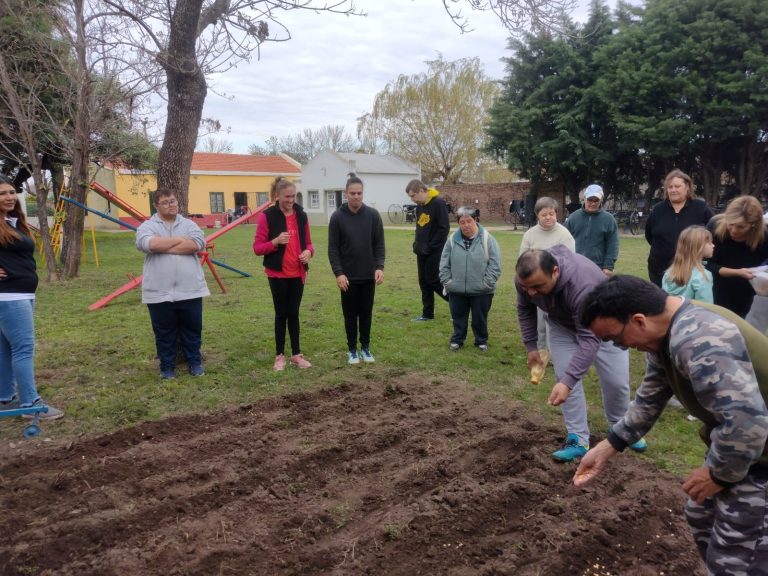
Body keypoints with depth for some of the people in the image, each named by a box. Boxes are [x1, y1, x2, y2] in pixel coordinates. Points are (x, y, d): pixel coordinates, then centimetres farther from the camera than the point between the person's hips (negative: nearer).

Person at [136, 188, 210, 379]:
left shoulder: (189, 224, 8)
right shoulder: (147, 226, 3)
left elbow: (196, 244, -13)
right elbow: (149, 244, -20)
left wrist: (163, 247, -13)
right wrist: (180, 239, -9)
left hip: (190, 290, 1)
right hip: (159, 292, -1)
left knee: (192, 329, 12)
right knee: (164, 333, 10)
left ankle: (195, 362, 27)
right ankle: (167, 366, 24)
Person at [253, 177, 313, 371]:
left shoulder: (301, 215, 5)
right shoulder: (267, 216, -8)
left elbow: (308, 242, 14)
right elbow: (257, 248, -8)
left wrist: (308, 252, -9)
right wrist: (275, 241, -24)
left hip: (298, 273, 3)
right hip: (277, 273, -3)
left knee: (293, 313, 10)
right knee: (281, 314, 5)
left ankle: (296, 354, 19)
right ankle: (279, 355, 19)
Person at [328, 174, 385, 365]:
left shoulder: (373, 215, 0)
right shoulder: (337, 217, -5)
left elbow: (379, 244, 2)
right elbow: (333, 249, -6)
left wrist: (380, 267, -11)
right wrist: (338, 273, -15)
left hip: (369, 276, 2)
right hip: (348, 277, -1)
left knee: (366, 313, 11)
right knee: (350, 315, 8)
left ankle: (365, 347, 25)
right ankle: (352, 350, 21)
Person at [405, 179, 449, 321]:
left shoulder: (438, 203, -15)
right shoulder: (419, 206, 11)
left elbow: (444, 228, -18)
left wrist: (431, 247, -18)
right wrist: (417, 244, 7)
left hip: (435, 252, -8)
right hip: (422, 252, 8)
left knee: (433, 280, -6)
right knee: (424, 282, 10)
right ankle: (427, 314, 18)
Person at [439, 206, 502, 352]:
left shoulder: (487, 239, -7)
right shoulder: (453, 239, 1)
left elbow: (495, 264, -8)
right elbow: (444, 263, 5)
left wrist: (486, 283, -12)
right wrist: (447, 281, -1)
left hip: (481, 291, -2)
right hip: (456, 290, 2)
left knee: (480, 318, 12)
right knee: (458, 317, 14)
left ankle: (481, 341, 29)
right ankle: (457, 339, 31)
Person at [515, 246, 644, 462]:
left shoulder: (583, 284, -45)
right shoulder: (526, 278, -28)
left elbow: (589, 338, -44)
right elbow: (525, 310, -6)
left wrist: (568, 382, -50)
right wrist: (531, 346, -6)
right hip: (562, 325, 4)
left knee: (616, 380, 2)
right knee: (566, 377, -9)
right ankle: (578, 439, 2)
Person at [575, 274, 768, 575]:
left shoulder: (697, 341, -35)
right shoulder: (665, 334, 0)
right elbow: (648, 402, 9)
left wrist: (718, 474, -20)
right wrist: (605, 449, 8)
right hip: (733, 444, 10)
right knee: (702, 517, 24)